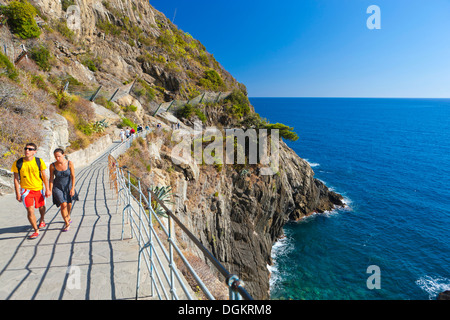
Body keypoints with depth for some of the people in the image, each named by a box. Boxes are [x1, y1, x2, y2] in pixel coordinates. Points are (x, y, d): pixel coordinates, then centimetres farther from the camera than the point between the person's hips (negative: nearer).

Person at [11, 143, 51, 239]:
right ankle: (36, 231, 5)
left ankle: (42, 220, 49)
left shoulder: (39, 161, -7)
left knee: (41, 207, 17)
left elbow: (44, 176, 0)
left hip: (39, 189, 1)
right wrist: (18, 193, -4)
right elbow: (16, 179, -1)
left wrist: (47, 189, -2)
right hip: (26, 189, -1)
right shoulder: (18, 163, -8)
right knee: (30, 210, -10)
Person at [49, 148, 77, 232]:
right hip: (58, 187, -1)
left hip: (68, 186, 1)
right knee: (63, 205, -16)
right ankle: (67, 224, -1)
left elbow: (73, 176, -14)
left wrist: (72, 188, -21)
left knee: (69, 204, 19)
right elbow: (51, 179, -6)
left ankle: (68, 217, 50)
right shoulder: (52, 166, -13)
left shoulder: (70, 163, -15)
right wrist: (50, 191, -8)